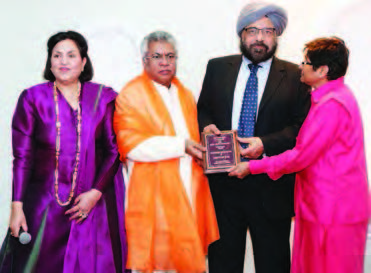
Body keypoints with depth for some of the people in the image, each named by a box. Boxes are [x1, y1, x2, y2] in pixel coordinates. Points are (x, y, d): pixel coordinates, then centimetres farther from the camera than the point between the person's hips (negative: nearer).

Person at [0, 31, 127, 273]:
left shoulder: (103, 98, 4)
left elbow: (114, 150, 2)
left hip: (93, 203, 1)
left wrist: (95, 193, -8)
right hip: (44, 205, 0)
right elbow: (22, 157, -1)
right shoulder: (33, 98, 2)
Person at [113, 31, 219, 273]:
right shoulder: (131, 95, -3)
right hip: (153, 196, -6)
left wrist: (203, 151, 5)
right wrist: (180, 146, -16)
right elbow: (130, 144, -15)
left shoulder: (186, 95, 18)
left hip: (189, 193, 6)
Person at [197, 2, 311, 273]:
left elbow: (302, 126, -5)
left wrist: (266, 144, -18)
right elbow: (202, 109, 15)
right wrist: (206, 126, -7)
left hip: (271, 186, -2)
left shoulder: (295, 76, 0)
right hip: (223, 183, 2)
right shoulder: (217, 68, 8)